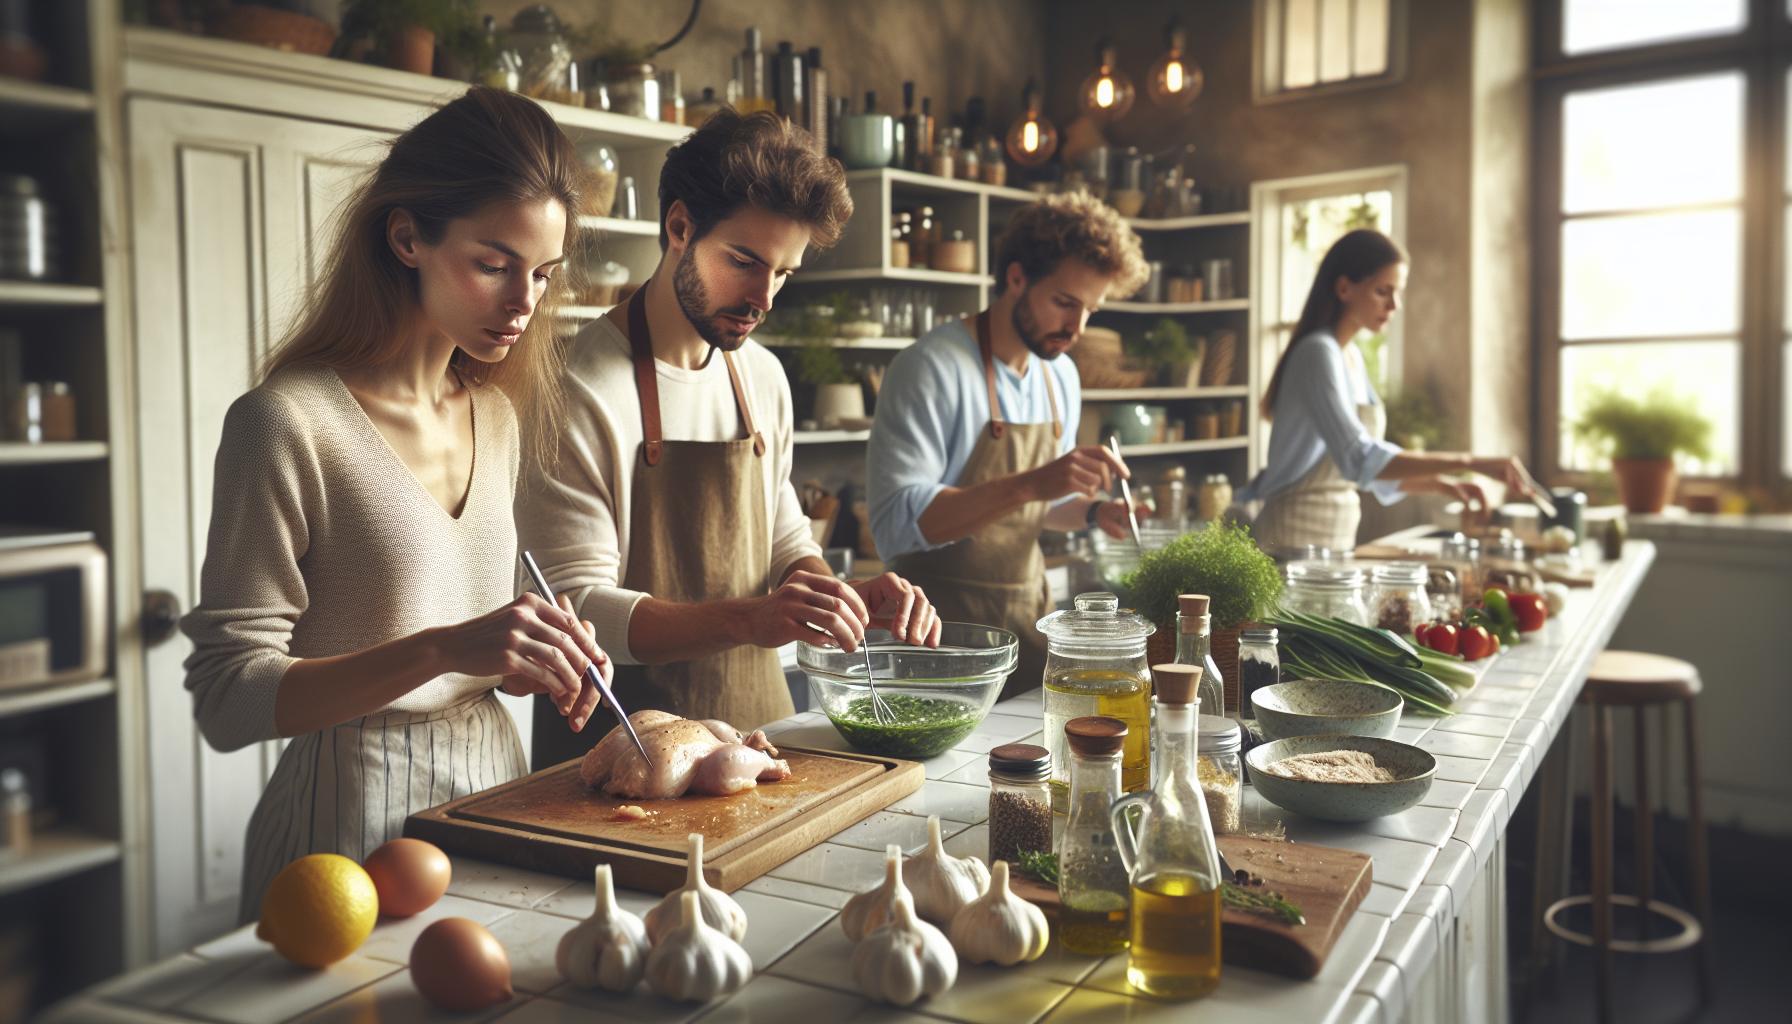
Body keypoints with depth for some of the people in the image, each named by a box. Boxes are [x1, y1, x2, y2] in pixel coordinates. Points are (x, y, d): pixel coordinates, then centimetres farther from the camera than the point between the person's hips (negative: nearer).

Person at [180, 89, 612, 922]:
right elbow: (227, 697, -16)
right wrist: (441, 650, -28)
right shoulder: (289, 423, -15)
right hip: (357, 818, -6)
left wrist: (525, 659, -5)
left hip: (491, 782, 7)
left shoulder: (496, 416, 6)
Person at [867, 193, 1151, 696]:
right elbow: (895, 525, -26)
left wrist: (1091, 511, 0)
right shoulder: (933, 366, -16)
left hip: (1031, 617, 7)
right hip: (947, 623, -7)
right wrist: (1029, 484, -34)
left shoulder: (1062, 377, 8)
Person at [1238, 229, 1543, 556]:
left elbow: (1373, 466, 17)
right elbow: (1358, 458, -29)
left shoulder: (1351, 356, 12)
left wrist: (1442, 484, 1)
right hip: (1295, 542, -9)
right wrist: (1468, 462, -29)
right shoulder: (1317, 354, -15)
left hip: (1335, 540, 9)